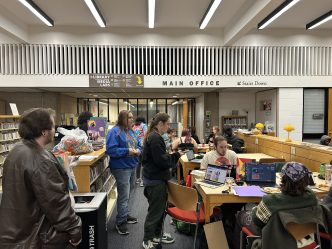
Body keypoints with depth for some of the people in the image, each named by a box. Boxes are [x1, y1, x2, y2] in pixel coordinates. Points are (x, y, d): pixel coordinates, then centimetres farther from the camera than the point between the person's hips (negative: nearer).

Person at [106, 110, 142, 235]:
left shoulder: (131, 131, 12)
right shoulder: (114, 131, -14)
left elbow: (138, 145, 18)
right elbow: (111, 150, -21)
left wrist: (138, 151, -5)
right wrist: (127, 151, -24)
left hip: (132, 167, 8)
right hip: (121, 168, -8)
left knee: (127, 194, 20)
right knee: (124, 195, -4)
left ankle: (125, 215, 36)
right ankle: (120, 222, 10)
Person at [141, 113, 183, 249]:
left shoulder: (153, 136, 12)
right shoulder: (155, 138, -22)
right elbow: (162, 161, -23)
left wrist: (174, 154, 7)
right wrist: (177, 155, -13)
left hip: (155, 177, 10)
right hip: (155, 179, -10)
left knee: (160, 208, 20)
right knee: (155, 210, 4)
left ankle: (156, 234, 35)